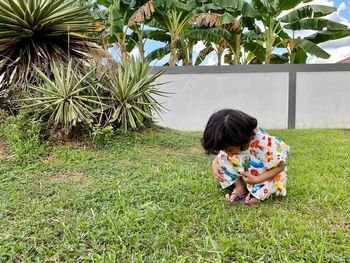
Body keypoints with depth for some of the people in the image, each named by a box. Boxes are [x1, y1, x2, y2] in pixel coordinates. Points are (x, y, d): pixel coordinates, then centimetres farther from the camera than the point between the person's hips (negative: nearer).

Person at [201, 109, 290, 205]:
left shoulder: (264, 144, -38)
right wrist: (214, 164, -23)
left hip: (267, 176, -4)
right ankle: (240, 187, -10)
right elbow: (220, 157, 0)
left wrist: (256, 179, -33)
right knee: (223, 160, -16)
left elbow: (280, 166, -26)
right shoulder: (230, 145, -21)